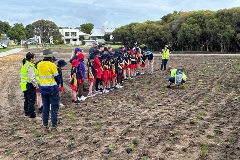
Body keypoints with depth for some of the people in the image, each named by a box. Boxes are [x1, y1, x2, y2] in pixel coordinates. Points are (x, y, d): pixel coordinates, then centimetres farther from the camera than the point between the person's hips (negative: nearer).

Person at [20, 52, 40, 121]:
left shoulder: (24, 65, 12)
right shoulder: (30, 66, -18)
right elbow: (31, 78, -23)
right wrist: (36, 84, -11)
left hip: (24, 85, 10)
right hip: (30, 85, -10)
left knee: (27, 100, 20)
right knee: (31, 101, -5)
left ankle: (27, 113, 32)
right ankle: (32, 116, -1)